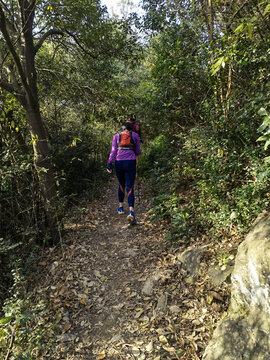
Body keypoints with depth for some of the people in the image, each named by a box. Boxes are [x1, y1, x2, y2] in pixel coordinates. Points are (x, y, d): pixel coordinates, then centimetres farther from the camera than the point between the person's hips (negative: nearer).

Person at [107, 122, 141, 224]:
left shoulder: (116, 136, 12)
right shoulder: (135, 135, 11)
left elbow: (113, 151, 2)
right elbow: (138, 151, 13)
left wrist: (109, 164, 1)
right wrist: (136, 157, 34)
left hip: (118, 163, 2)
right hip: (130, 162, -1)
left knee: (121, 185, 21)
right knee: (130, 187, -3)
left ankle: (121, 207, 28)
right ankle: (131, 211, -18)